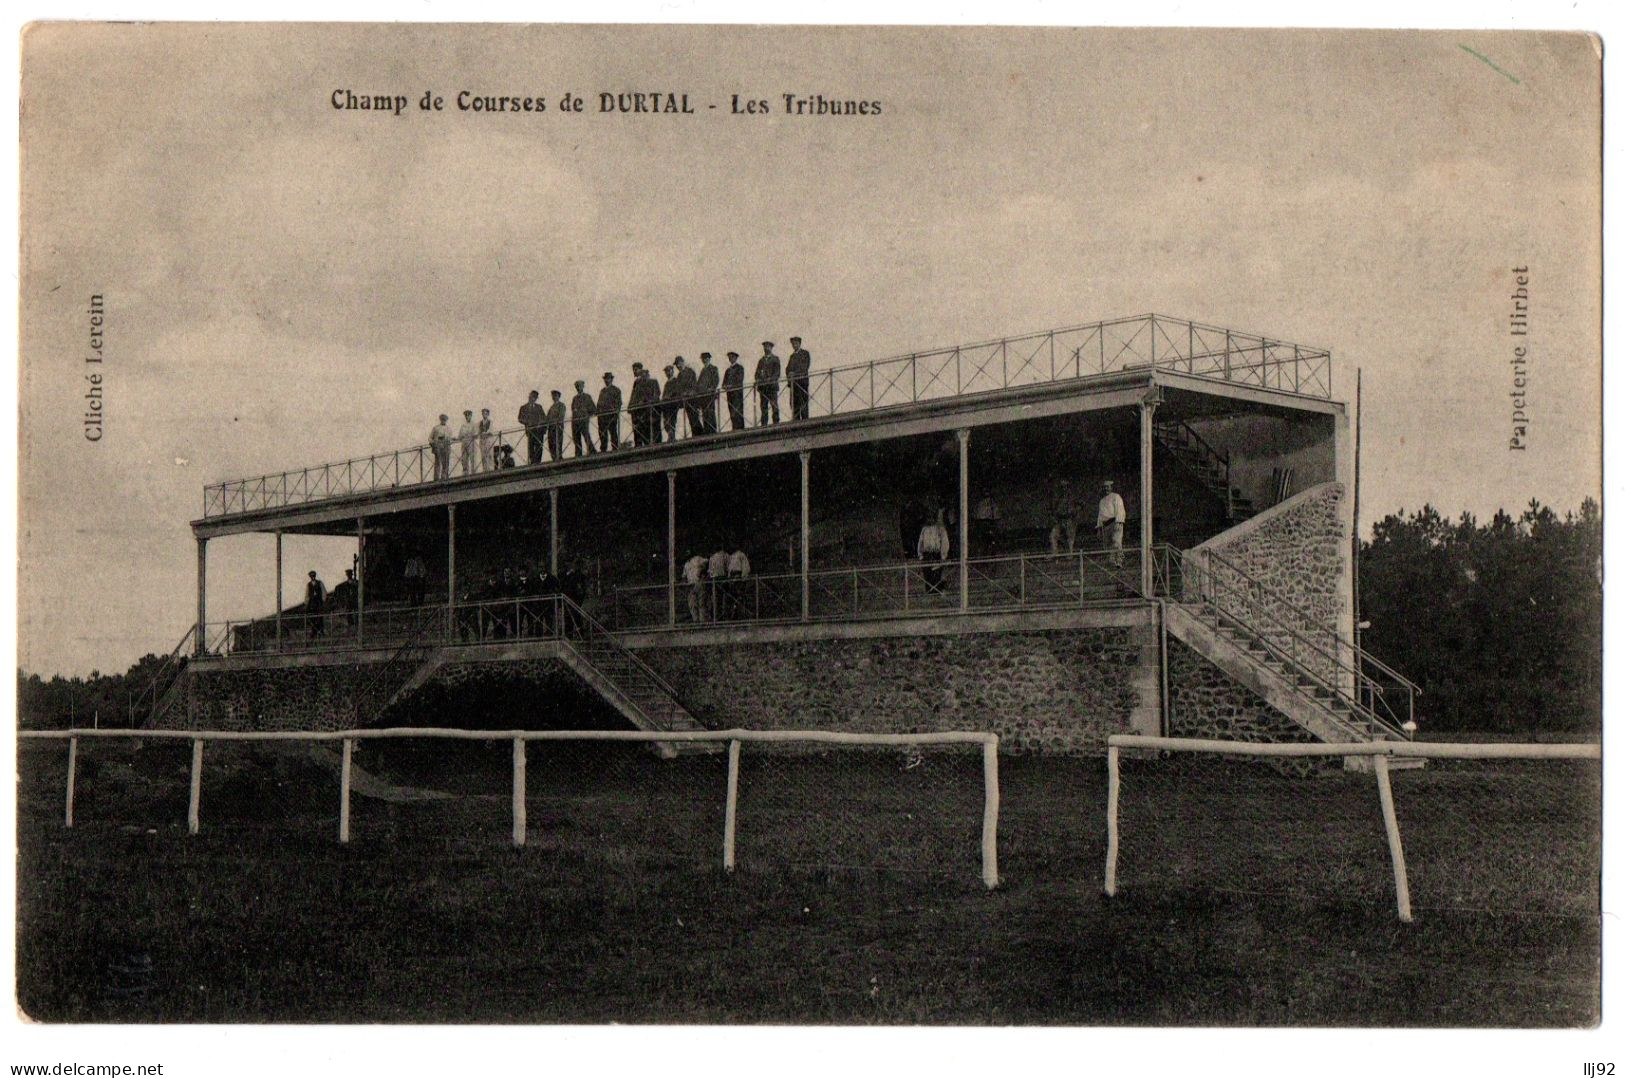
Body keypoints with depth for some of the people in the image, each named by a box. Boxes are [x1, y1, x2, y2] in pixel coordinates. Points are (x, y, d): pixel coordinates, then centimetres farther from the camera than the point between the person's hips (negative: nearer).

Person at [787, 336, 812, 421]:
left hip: (802, 380, -5)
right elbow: (788, 368, 20)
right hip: (793, 382, 6)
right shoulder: (792, 355, 25)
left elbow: (806, 366, -6)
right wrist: (788, 374, -3)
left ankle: (805, 419, -13)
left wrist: (794, 373, -15)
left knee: (803, 401, -10)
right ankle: (796, 420, -3)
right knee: (793, 402, -2)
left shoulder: (805, 353, 7)